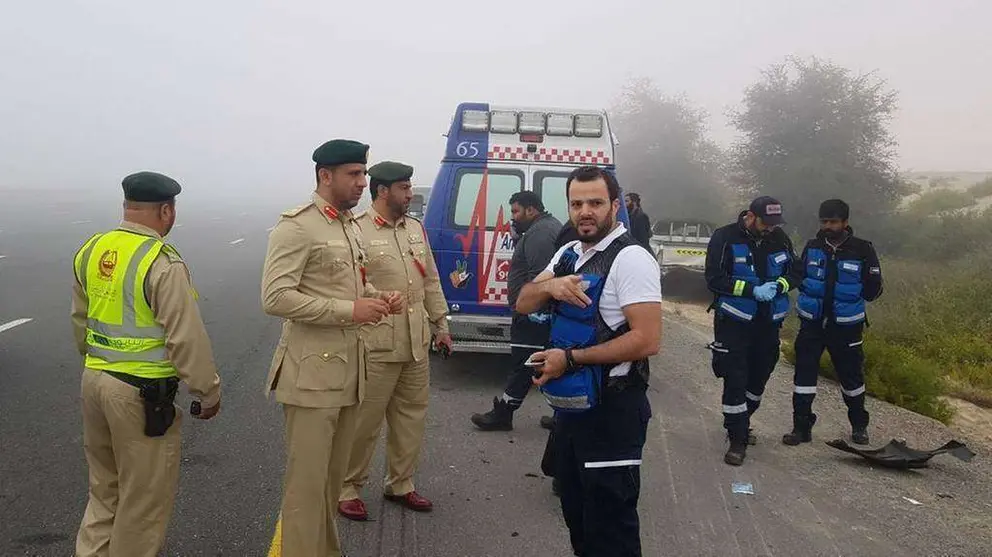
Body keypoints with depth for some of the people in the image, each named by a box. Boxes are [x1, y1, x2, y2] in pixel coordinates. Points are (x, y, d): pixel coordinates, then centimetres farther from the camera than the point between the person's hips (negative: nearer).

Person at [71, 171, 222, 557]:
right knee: (145, 496, 9)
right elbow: (187, 339, -18)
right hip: (142, 394, -8)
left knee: (104, 486, 24)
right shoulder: (163, 264, -19)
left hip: (94, 380, 8)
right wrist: (209, 393, -6)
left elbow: (80, 321, 16)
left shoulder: (91, 250, 5)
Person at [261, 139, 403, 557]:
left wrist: (378, 298, 2)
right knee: (307, 479, 0)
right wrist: (349, 310, -22)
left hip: (349, 366, 8)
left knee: (333, 474, 18)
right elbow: (275, 298, -20)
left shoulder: (351, 226, 13)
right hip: (312, 370, -8)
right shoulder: (297, 226, -13)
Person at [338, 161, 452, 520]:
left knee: (412, 417, 15)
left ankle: (400, 484, 32)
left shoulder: (416, 228, 13)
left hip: (417, 344, 7)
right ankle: (348, 488, 22)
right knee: (365, 422, 3)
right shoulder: (356, 230, -11)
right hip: (376, 347, -7)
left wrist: (440, 323, 16)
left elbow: (431, 280, 17)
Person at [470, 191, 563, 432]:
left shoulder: (539, 233, -16)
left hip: (533, 314, -11)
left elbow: (540, 277, -25)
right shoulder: (551, 225, 19)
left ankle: (502, 413, 9)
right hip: (544, 313, 11)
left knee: (524, 365, -1)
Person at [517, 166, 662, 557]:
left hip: (612, 410, -8)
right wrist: (549, 286, -14)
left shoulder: (629, 259, -17)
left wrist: (570, 359, -21)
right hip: (570, 404, 8)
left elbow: (647, 340, -24)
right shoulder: (569, 253, 9)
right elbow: (523, 304, 8)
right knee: (575, 511, 22)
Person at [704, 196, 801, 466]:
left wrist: (777, 285, -14)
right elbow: (714, 279, -16)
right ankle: (738, 439, 3)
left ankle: (739, 423, 37)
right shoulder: (725, 238, -11)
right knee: (735, 379, -7)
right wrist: (753, 290, -23)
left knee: (759, 376, 16)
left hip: (768, 322, 5)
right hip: (734, 321, -5)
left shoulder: (780, 239, 2)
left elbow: (795, 273, 9)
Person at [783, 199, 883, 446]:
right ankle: (801, 427, 10)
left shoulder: (862, 250, -8)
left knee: (851, 375, 11)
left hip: (846, 326, -2)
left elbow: (873, 289, -3)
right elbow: (799, 277, 13)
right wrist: (812, 295, 1)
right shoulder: (812, 247, 0)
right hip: (812, 323, 2)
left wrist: (849, 296, -5)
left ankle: (859, 425, 31)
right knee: (804, 374, 0)